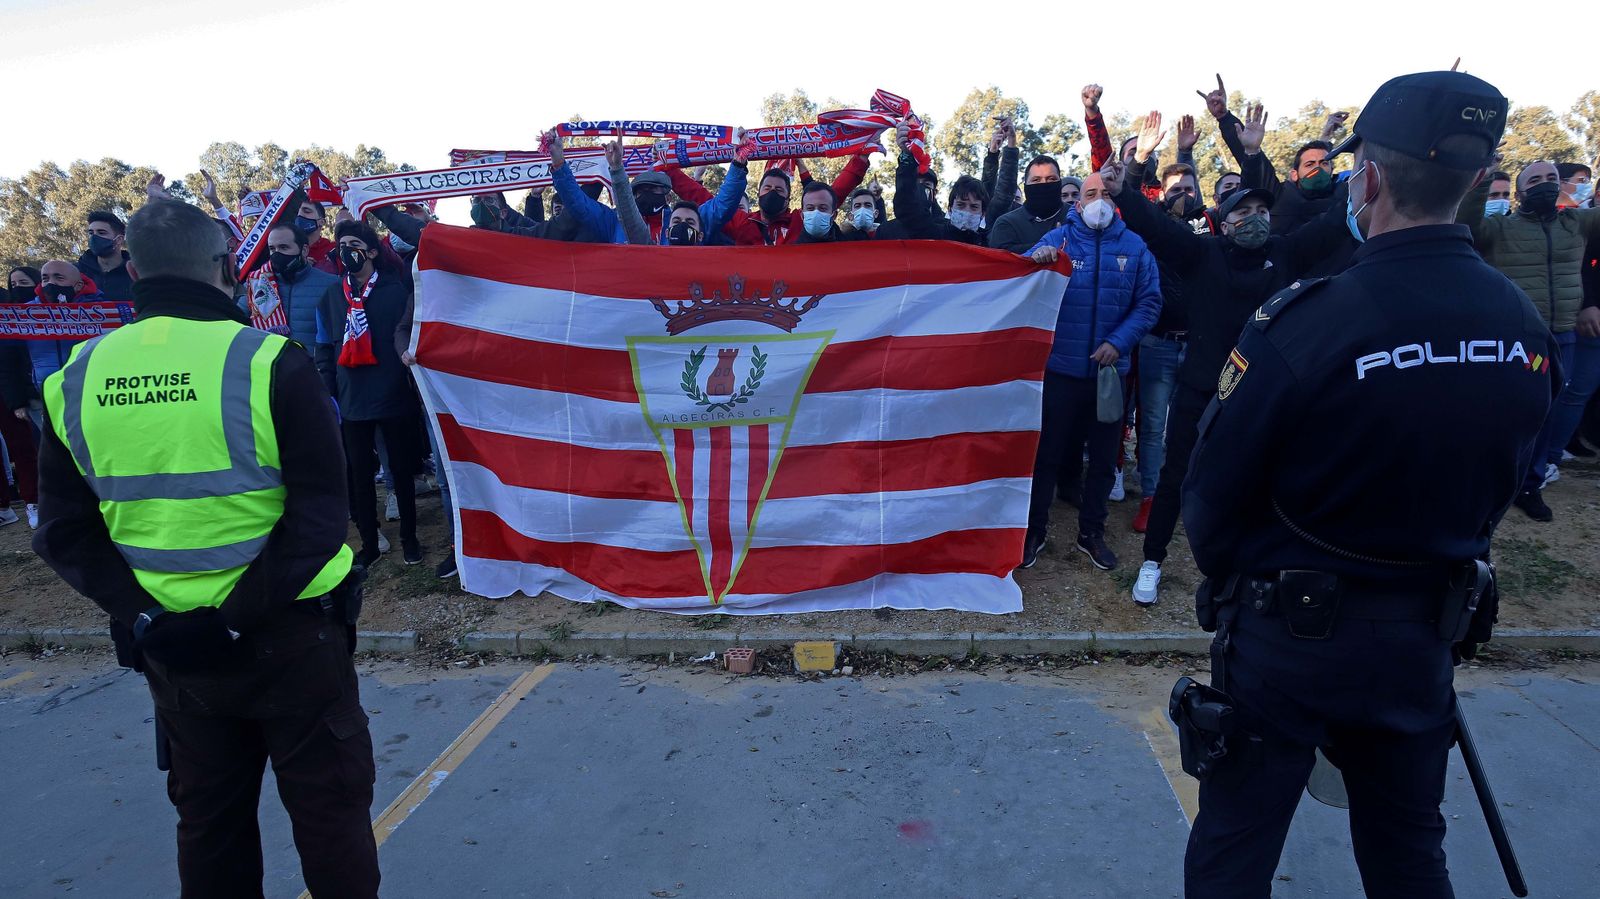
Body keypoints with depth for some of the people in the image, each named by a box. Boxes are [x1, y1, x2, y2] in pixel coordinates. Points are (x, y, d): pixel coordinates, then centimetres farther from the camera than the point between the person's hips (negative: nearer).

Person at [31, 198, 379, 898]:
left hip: (169, 649, 5)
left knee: (208, 816, 22)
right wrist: (237, 620, -15)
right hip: (289, 637, -4)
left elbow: (63, 531, 0)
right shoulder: (269, 363, -16)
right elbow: (318, 518, -20)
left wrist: (137, 612, -6)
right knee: (329, 812, 12)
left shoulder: (75, 380, -1)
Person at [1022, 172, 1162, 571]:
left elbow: (1149, 302, -1)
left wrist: (1118, 342, -14)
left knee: (1104, 456, 13)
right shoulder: (1059, 238, -1)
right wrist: (1036, 260, -37)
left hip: (1110, 370, 2)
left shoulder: (1134, 246, 2)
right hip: (1060, 368, -2)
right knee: (1048, 451, 6)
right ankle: (1035, 529, 21)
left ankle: (1092, 531, 29)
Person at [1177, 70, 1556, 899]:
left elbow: (1214, 494, -17)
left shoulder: (1301, 321, -24)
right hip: (1425, 633, 6)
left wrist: (1226, 575, 4)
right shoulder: (1523, 326, -5)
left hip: (1290, 625, -5)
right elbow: (1498, 487, 7)